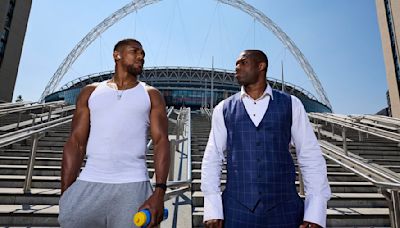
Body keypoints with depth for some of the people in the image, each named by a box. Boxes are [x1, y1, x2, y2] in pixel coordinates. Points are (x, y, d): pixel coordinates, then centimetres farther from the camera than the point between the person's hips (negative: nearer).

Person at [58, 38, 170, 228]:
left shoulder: (151, 95, 7)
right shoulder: (90, 92, 11)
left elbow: (161, 142, -3)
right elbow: (76, 143, 6)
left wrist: (159, 192, -14)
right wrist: (65, 194, 0)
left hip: (131, 186, -1)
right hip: (88, 185, 2)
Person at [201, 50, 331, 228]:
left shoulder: (291, 105, 0)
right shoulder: (223, 109, 1)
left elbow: (311, 158, 0)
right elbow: (212, 159, 0)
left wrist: (315, 213, -6)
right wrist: (212, 210, -5)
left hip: (285, 211, 0)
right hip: (235, 211, 1)